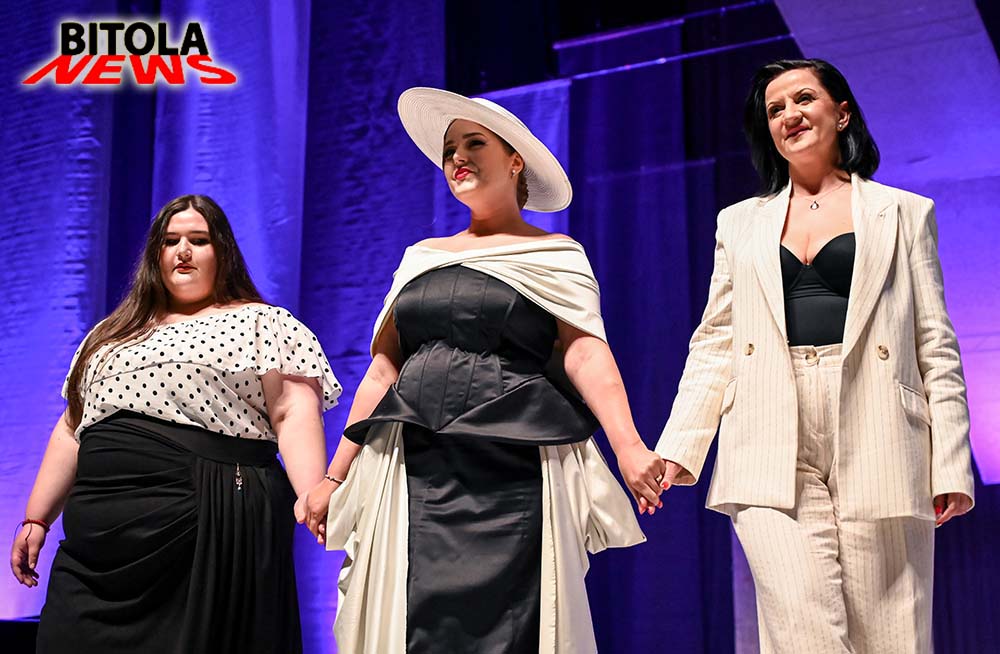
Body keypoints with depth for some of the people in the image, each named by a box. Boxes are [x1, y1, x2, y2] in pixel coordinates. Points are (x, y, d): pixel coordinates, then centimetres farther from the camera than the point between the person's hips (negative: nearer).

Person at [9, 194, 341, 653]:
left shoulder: (263, 323, 8)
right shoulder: (113, 333, 24)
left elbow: (294, 413, -5)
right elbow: (73, 429, 24)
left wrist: (312, 495, -19)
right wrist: (37, 517, 18)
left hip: (212, 529, -5)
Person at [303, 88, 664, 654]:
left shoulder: (555, 255, 7)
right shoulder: (422, 257, 20)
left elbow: (586, 353, -7)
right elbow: (382, 371, 18)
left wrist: (629, 447, -22)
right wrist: (335, 477, 12)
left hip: (514, 473, -4)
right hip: (413, 474, 4)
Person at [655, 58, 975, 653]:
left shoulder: (905, 213, 14)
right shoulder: (741, 224, 20)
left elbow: (936, 346, 8)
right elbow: (714, 344, 15)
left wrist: (951, 466, -2)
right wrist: (678, 447, 2)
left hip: (879, 452, -1)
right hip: (773, 456, 1)